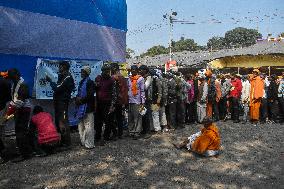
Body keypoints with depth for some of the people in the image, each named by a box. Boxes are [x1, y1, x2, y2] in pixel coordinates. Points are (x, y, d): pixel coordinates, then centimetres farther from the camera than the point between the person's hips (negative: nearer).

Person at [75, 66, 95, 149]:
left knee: (88, 126, -6)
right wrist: (77, 99, 6)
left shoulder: (90, 82, -8)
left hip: (88, 107, -9)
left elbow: (90, 95, -16)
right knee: (81, 125, 15)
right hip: (81, 107, 9)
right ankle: (83, 142, 26)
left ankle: (89, 144, 0)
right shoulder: (81, 82, 18)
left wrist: (81, 99, -13)